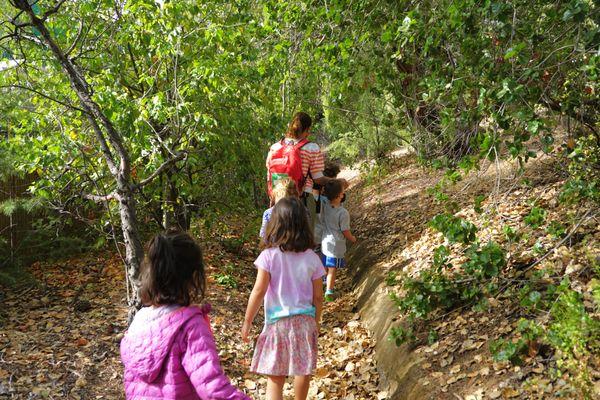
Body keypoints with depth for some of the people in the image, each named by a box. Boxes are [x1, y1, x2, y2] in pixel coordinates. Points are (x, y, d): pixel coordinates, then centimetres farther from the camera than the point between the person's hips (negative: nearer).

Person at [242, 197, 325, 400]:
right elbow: (318, 296, 2)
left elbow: (258, 291, -11)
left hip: (277, 322, -2)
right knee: (303, 370, 18)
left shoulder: (269, 255, -12)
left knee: (275, 378, 4)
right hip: (304, 321, 3)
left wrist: (247, 321, 1)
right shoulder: (311, 258, -4)